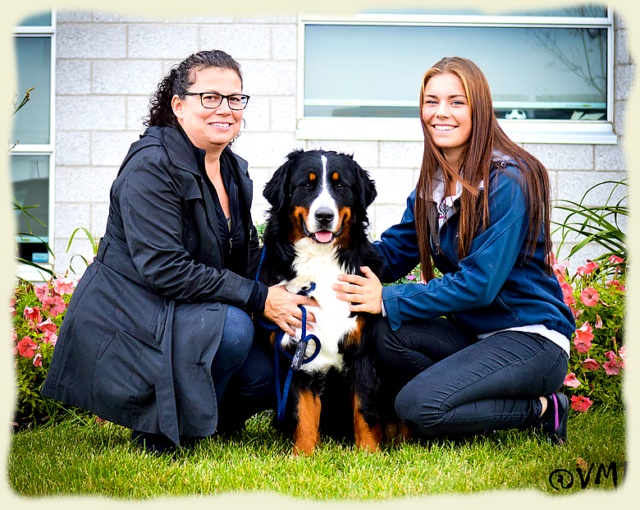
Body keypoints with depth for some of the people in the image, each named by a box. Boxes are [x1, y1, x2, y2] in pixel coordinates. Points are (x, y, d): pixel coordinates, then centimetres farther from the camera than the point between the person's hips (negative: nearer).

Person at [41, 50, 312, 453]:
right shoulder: (152, 166, -18)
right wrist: (258, 299, -27)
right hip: (125, 325, -8)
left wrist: (280, 297, -8)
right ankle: (157, 432, -12)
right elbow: (163, 268, -26)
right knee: (233, 326, -31)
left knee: (269, 373, -12)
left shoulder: (235, 170, 10)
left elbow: (248, 260, 15)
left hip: (186, 318, 8)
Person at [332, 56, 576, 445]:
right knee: (381, 335, -19)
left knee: (417, 406, -25)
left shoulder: (509, 181, -16)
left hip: (534, 339, -7)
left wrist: (388, 300, -22)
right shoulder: (434, 183, 9)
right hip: (471, 332, 7)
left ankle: (540, 409, -4)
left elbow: (480, 282, -21)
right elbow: (395, 249, 5)